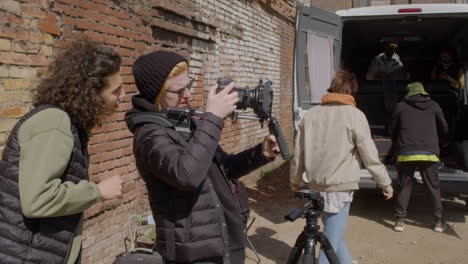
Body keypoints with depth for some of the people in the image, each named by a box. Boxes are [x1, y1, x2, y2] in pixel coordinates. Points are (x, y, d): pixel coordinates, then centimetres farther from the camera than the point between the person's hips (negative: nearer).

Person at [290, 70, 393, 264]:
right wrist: (385, 183, 4)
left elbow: (299, 153, 8)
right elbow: (370, 156, -8)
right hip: (341, 186, -5)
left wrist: (295, 180, 20)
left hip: (317, 185, 6)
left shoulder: (310, 114, 4)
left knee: (334, 233, 22)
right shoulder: (354, 115, -9)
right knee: (332, 241, 2)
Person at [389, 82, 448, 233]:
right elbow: (444, 130, 16)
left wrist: (397, 145, 30)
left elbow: (392, 130, 12)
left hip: (406, 154, 0)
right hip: (428, 154, 0)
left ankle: (400, 221, 6)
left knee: (404, 187, 8)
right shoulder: (433, 106, 10)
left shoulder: (401, 106, 7)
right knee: (434, 188, 12)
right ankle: (438, 222, 14)